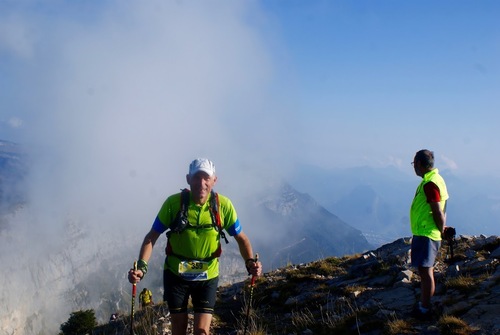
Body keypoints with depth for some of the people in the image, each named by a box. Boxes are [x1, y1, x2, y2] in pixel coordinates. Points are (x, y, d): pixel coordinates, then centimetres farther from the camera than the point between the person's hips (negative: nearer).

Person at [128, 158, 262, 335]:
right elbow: (152, 236, -11)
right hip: (175, 274, 0)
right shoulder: (174, 203, -18)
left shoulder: (223, 205, -16)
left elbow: (240, 237, -5)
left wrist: (250, 261, -23)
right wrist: (141, 266, -26)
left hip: (207, 276, 0)